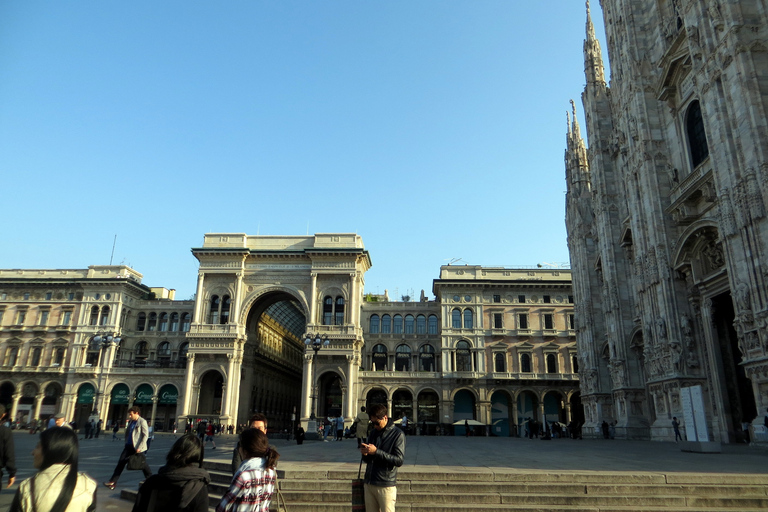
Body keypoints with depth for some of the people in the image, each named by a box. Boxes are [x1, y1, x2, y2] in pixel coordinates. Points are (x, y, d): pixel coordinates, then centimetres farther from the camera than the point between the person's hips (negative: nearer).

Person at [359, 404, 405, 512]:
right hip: (369, 483, 6)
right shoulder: (373, 434, 13)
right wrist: (365, 454, -5)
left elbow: (399, 460, -14)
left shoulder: (397, 434, -5)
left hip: (386, 486, -6)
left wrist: (376, 452, -18)